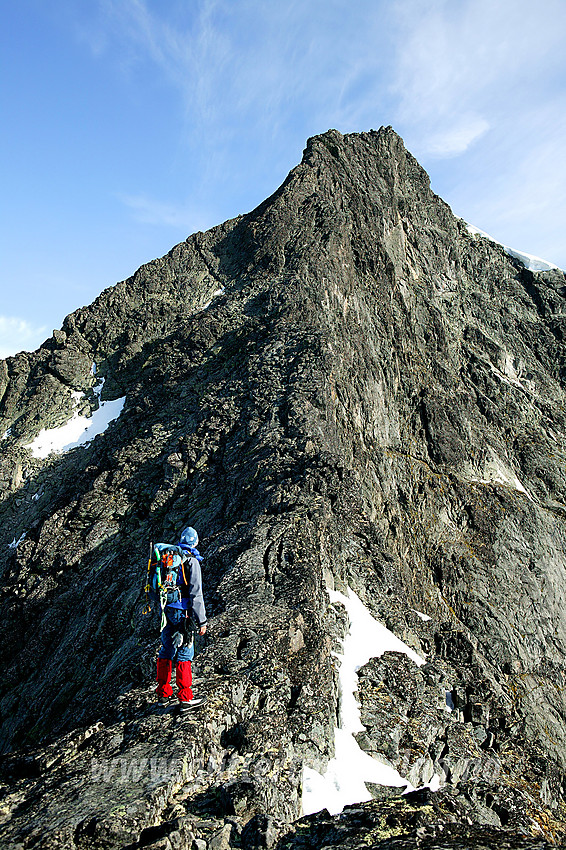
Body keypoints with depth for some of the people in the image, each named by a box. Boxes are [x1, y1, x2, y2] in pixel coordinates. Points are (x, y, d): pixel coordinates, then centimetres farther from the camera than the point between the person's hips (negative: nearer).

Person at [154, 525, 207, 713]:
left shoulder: (167, 556, 7)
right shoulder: (192, 562, -10)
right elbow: (196, 594, -12)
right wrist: (202, 621, -9)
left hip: (165, 610, 6)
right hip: (181, 611, -6)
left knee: (166, 650, 17)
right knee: (184, 653, 0)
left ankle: (163, 694, 27)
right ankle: (185, 698, 4)